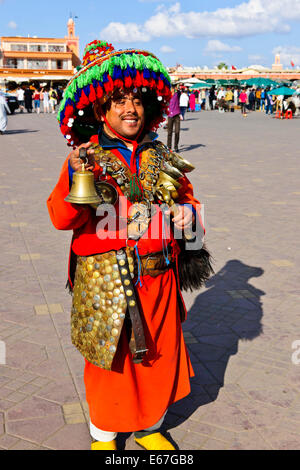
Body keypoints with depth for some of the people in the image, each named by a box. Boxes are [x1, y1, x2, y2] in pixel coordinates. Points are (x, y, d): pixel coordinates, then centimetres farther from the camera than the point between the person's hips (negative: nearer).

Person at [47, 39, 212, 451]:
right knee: (109, 359, 11)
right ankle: (104, 434, 37)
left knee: (159, 354, 15)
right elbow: (61, 219, -13)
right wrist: (79, 180, -30)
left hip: (158, 278, 4)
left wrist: (188, 212, -6)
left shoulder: (161, 157, 6)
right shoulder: (86, 158, -6)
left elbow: (186, 197, 17)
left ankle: (150, 427, 41)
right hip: (105, 281, -4)